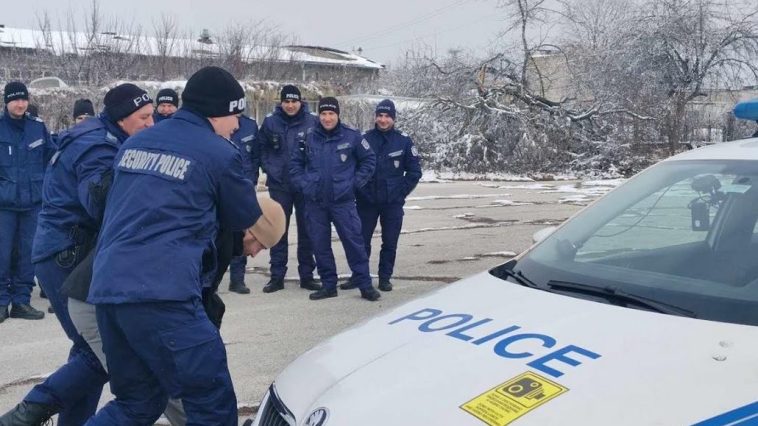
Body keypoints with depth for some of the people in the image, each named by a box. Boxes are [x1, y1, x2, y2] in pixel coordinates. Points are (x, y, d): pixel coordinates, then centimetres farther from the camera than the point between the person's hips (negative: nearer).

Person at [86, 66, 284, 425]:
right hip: (162, 293, -7)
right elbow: (252, 222, 14)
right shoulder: (220, 153, 1)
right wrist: (258, 242, 38)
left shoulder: (133, 143, 20)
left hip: (106, 288, 8)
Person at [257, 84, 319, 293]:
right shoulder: (270, 122, -2)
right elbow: (262, 148, 8)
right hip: (279, 184, 1)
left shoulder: (312, 122, -5)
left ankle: (306, 275, 17)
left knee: (306, 230, 7)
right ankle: (277, 276, 12)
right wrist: (270, 169, -3)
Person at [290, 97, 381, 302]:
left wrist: (355, 182, 0)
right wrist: (302, 184, 4)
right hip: (315, 202, 3)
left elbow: (369, 160, 6)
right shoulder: (309, 138, 3)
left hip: (343, 200, -2)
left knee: (354, 241, -4)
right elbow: (295, 163, 15)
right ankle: (328, 285, 19)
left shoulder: (351, 136, -3)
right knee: (320, 244, 7)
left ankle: (365, 284, 4)